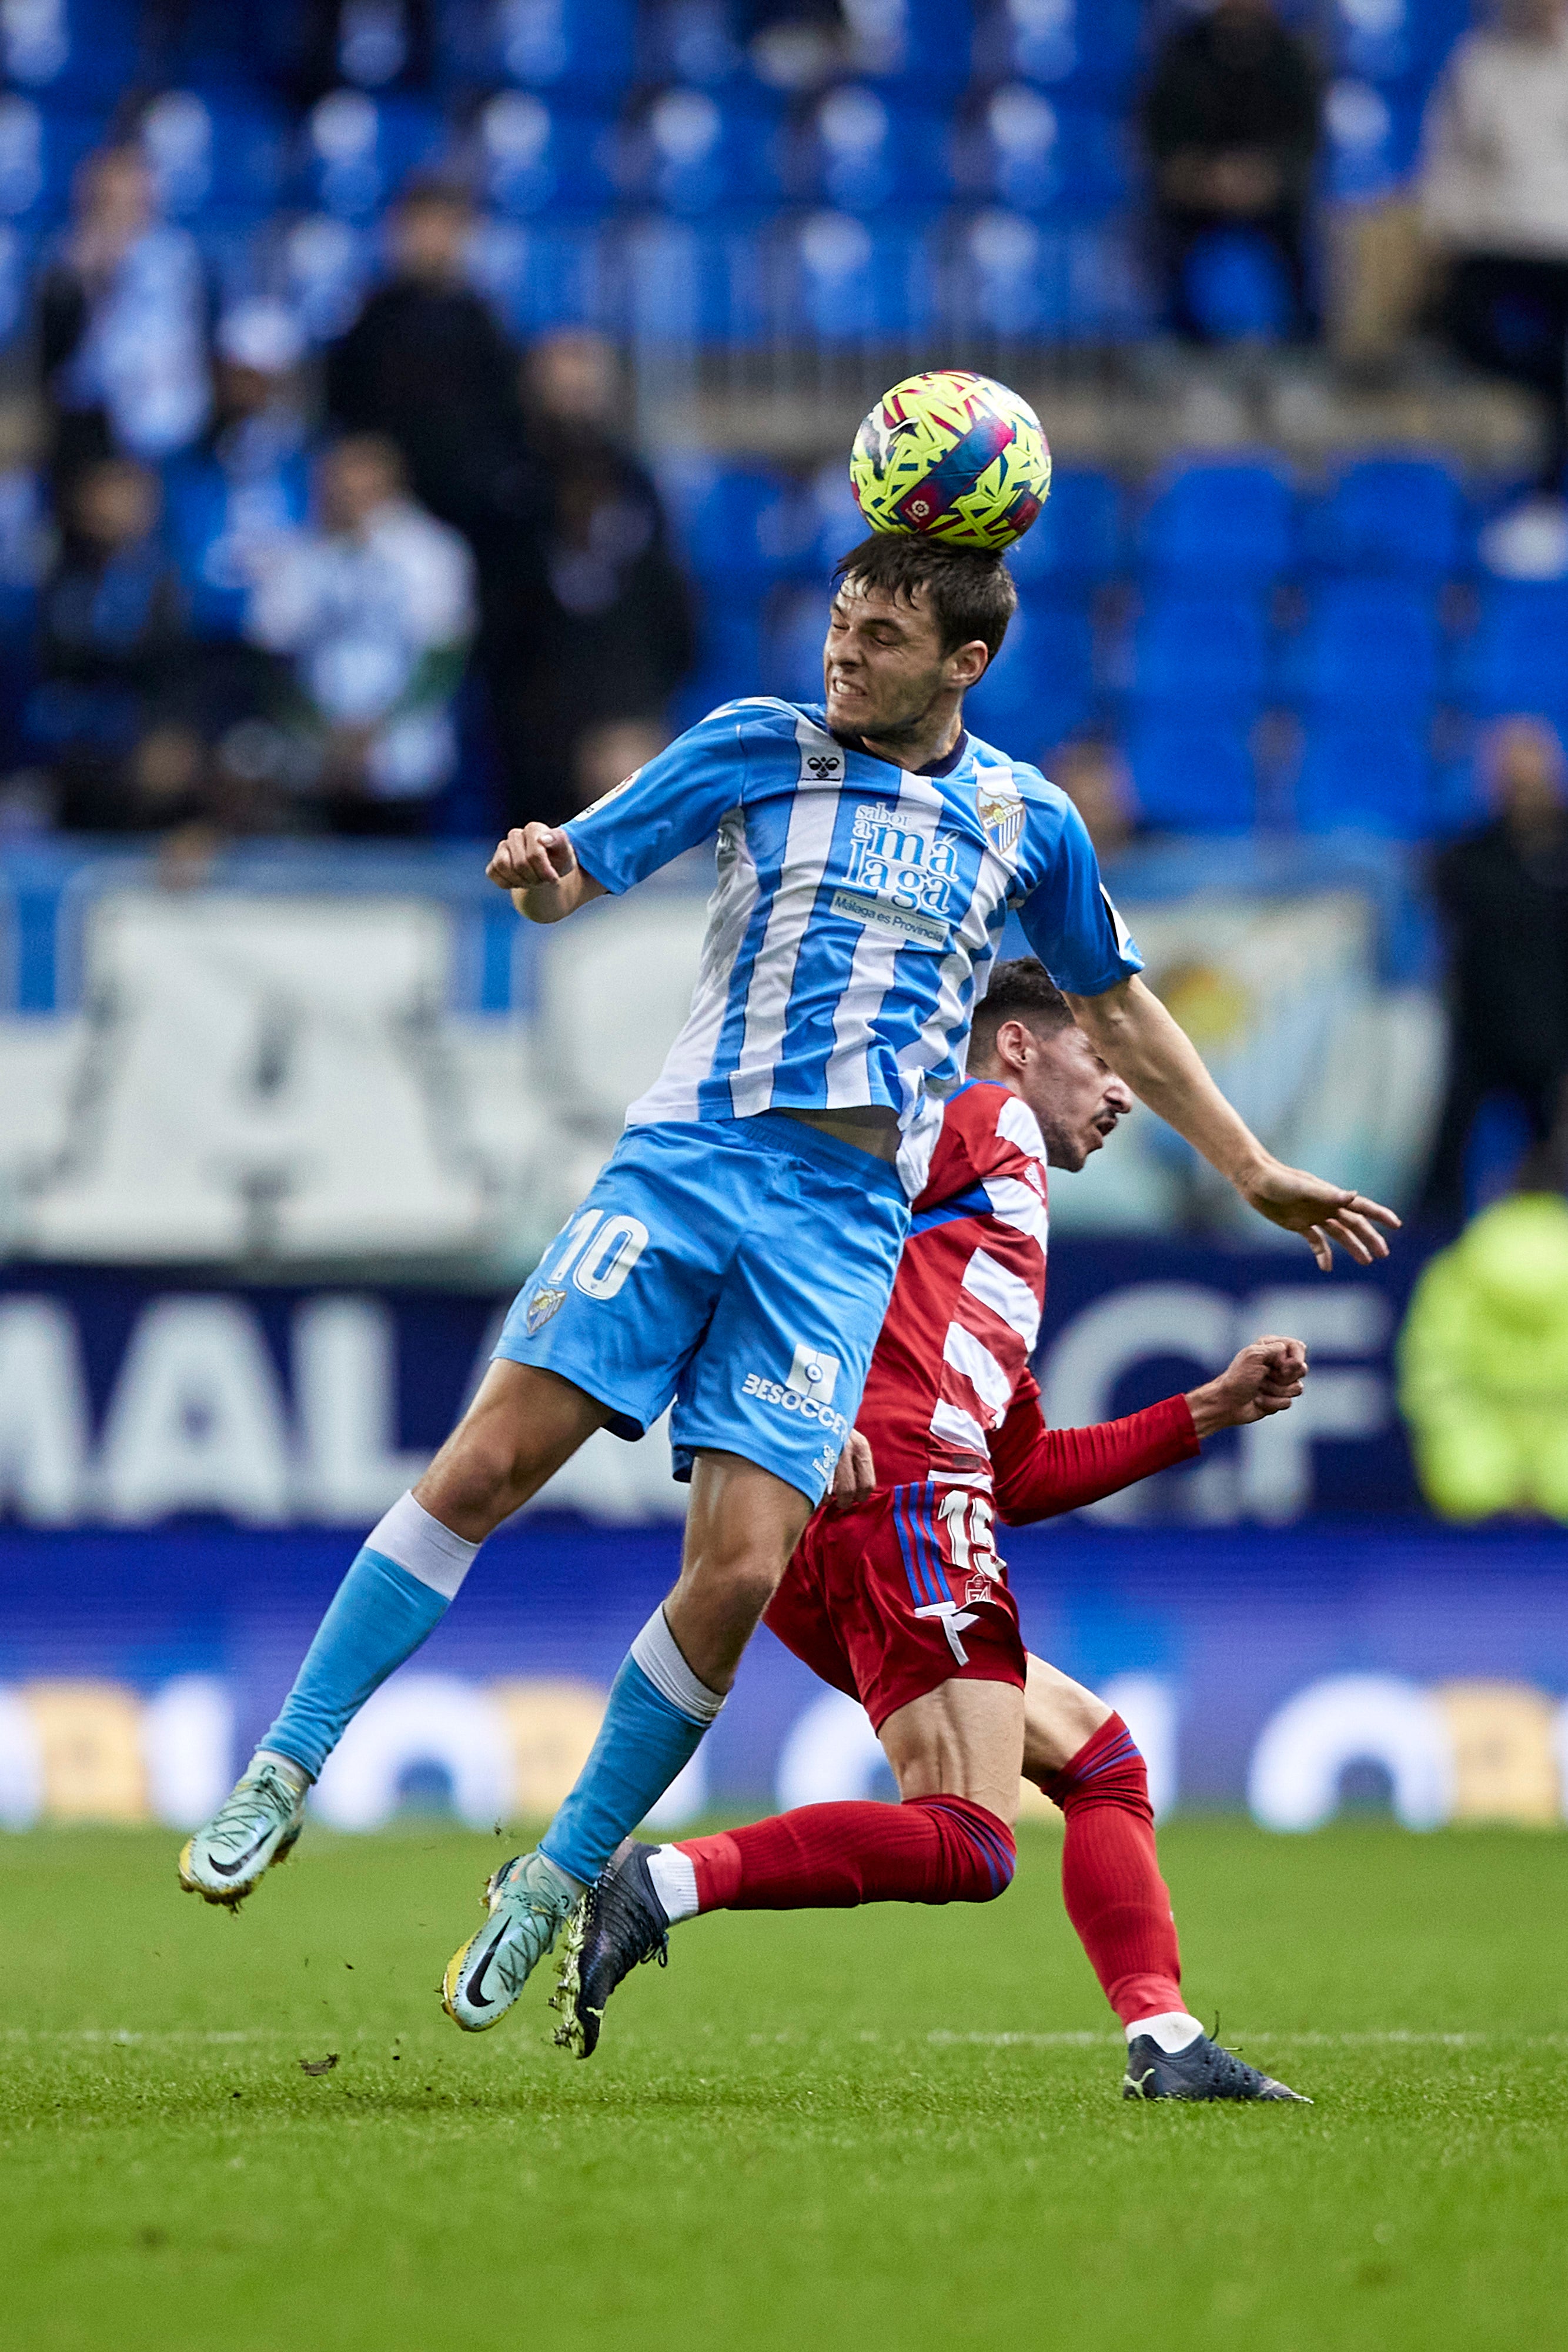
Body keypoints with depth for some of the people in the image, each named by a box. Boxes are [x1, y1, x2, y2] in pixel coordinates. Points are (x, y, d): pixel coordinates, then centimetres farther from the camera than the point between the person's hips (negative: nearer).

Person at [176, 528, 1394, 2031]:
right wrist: (538, 874, -17)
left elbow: (1114, 1007, 27)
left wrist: (1254, 1173, 28)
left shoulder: (1027, 821, 13)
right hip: (688, 1159, -1)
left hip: (847, 1220, 1)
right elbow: (577, 876, 8)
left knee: (739, 1575, -12)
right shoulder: (756, 747, 8)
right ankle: (282, 1777, -5)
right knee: (483, 1467, -15)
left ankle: (558, 1878, 4)